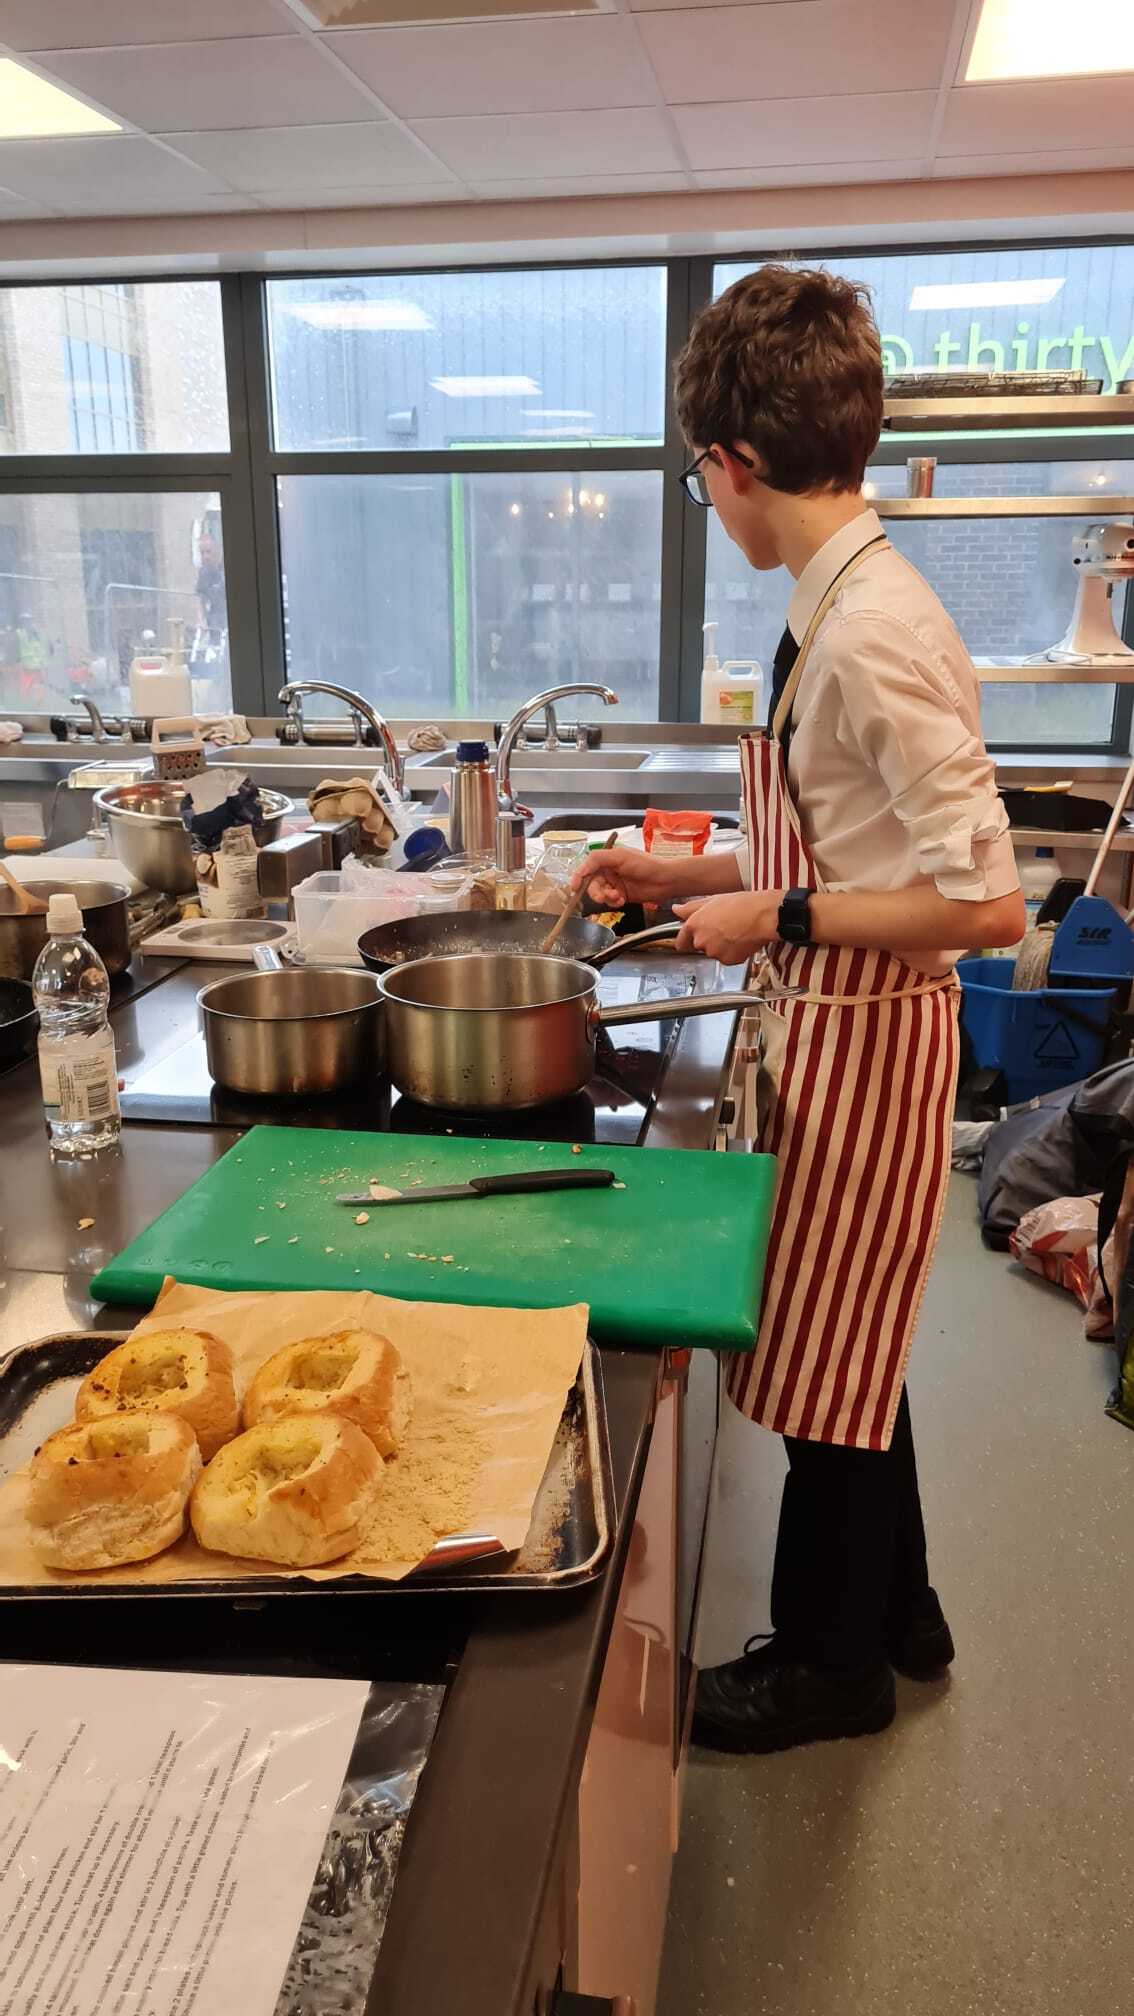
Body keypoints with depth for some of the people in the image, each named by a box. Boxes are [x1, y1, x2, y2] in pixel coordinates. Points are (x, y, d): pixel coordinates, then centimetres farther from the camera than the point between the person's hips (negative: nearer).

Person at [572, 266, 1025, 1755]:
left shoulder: (869, 634, -23)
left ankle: (832, 1659, 34)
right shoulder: (843, 607, 7)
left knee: (831, 1361, 9)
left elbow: (986, 902, -26)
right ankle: (893, 1613, 44)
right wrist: (696, 879, 14)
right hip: (837, 1031, 10)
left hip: (861, 1043, -9)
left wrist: (777, 919, -18)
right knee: (847, 1350, 22)